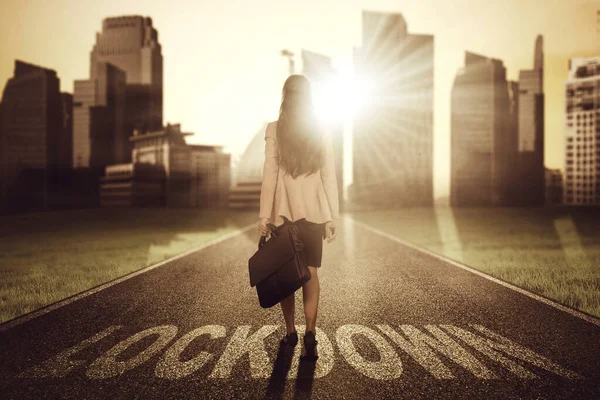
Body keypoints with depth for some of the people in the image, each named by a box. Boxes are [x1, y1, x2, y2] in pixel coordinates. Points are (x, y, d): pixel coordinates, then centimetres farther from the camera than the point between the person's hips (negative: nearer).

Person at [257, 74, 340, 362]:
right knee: (311, 273, 6)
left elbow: (269, 174, -7)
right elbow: (329, 176, 1)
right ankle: (310, 332, -6)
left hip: (284, 211, -1)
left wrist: (264, 215, -4)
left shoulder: (274, 129, -4)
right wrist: (334, 216, 5)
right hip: (314, 210, 1)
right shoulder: (322, 130, 1)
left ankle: (290, 332, 21)